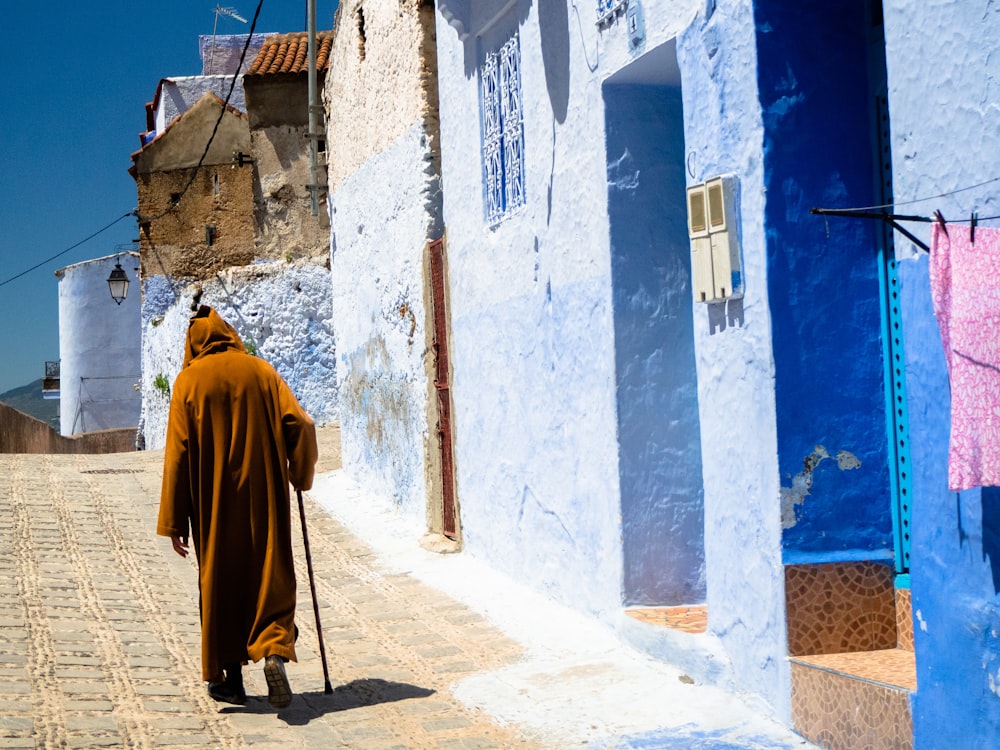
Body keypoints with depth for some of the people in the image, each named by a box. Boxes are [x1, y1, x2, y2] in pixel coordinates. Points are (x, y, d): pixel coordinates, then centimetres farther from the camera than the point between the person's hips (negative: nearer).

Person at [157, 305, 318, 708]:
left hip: (213, 504, 0)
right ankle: (274, 651, -18)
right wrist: (301, 474, 12)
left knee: (220, 580, 11)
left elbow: (178, 451, -6)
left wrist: (174, 522, -4)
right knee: (270, 573, 6)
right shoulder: (261, 371, 2)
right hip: (264, 497, 1)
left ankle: (229, 677, 15)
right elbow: (301, 423, -6)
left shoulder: (189, 380, -2)